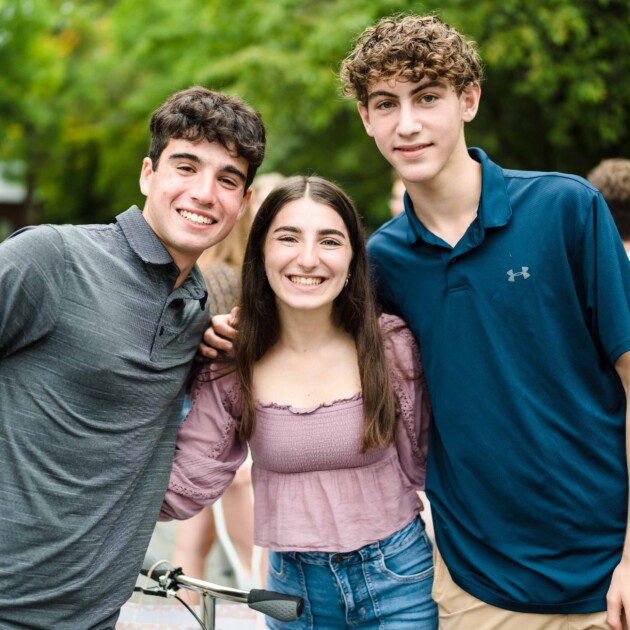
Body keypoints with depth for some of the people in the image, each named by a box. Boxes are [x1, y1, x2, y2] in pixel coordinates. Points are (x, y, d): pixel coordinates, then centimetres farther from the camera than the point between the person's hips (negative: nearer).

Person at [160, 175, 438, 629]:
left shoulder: (391, 346, -10)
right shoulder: (232, 366, -8)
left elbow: (422, 467, -1)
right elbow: (185, 489, -10)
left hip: (396, 579, -1)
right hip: (293, 584, 2)